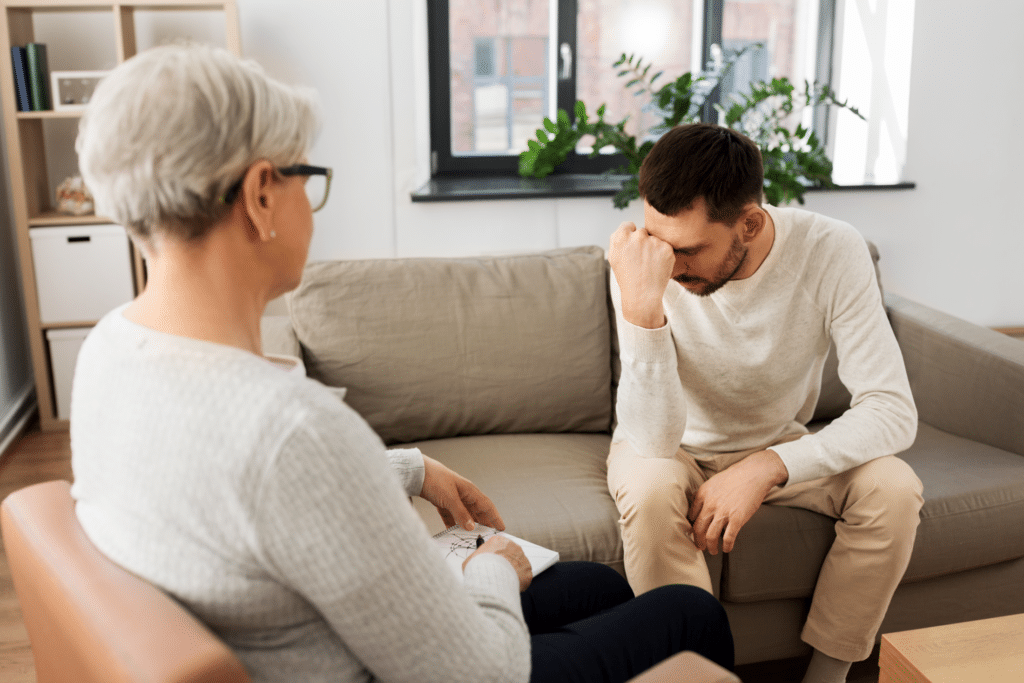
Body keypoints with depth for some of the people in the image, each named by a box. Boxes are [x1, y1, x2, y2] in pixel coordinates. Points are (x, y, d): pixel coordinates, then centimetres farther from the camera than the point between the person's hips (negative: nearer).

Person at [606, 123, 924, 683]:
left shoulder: (831, 251, -23)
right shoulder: (644, 261, -27)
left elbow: (894, 411, -25)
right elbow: (654, 440, -35)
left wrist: (767, 466, -36)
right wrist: (641, 304, -48)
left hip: (779, 444, 2)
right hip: (674, 450, -1)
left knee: (894, 488, -24)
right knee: (650, 491, -35)